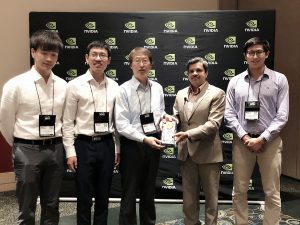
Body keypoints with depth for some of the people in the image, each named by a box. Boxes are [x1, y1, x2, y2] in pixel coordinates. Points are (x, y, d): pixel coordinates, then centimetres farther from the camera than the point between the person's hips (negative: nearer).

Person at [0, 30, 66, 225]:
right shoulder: (16, 84, -9)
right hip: (27, 151, -3)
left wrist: (54, 143, 11)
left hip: (55, 150, 3)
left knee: (52, 207, 16)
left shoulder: (63, 86, 1)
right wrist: (19, 146, 8)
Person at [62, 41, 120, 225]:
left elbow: (116, 120, 9)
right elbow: (68, 122, -4)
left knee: (103, 196, 15)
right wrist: (70, 152, -8)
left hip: (107, 144, 3)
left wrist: (117, 148, 8)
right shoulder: (75, 85, -5)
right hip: (84, 144, -3)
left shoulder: (114, 86, 5)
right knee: (84, 198, 8)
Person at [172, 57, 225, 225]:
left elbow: (213, 123, -16)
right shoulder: (181, 94, 10)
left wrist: (189, 134, -24)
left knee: (211, 197, 11)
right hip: (186, 152, 5)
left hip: (208, 153, -4)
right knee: (189, 197, 16)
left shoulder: (217, 93, -6)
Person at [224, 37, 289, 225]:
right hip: (242, 141, 2)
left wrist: (261, 139, -11)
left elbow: (282, 116, -5)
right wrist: (244, 137, -9)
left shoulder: (279, 79, 0)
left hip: (269, 141, -1)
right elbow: (229, 114, 2)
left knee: (272, 193, 7)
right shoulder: (235, 82, 5)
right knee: (239, 190, 11)